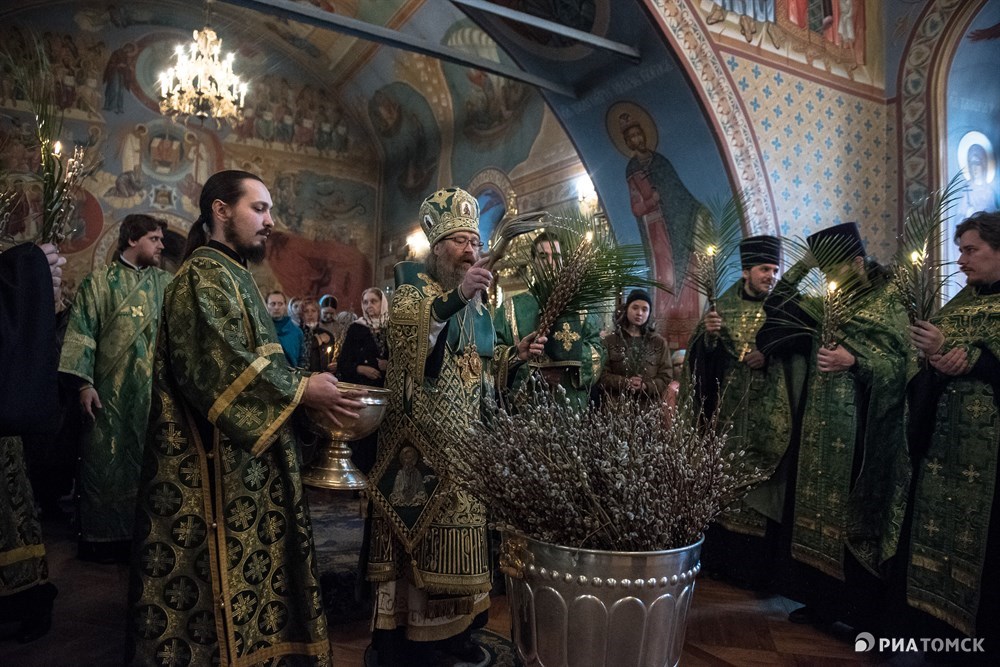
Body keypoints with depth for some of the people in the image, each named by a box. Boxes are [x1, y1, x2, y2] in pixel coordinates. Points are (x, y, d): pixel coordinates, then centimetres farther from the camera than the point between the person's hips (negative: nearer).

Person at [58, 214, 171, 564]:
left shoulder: (166, 283, 12)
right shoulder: (100, 281, 2)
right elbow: (82, 332, -3)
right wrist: (84, 383, -11)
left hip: (155, 392, 3)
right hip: (111, 392, -3)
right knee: (105, 463, 3)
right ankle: (102, 536, 16)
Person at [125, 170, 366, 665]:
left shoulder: (232, 274, 17)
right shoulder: (202, 275, -13)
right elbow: (218, 364, -24)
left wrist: (302, 388, 5)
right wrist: (300, 389, -18)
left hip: (245, 454, 10)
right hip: (219, 460, -10)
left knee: (248, 561, 16)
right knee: (228, 568, 0)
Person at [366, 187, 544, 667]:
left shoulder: (477, 303, 15)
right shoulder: (414, 285, -4)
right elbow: (402, 330, -25)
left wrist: (515, 353, 2)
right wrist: (457, 297, -36)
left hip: (465, 435, 7)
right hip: (420, 434, -6)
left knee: (457, 527, 12)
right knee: (416, 528, -2)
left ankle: (452, 628, 27)